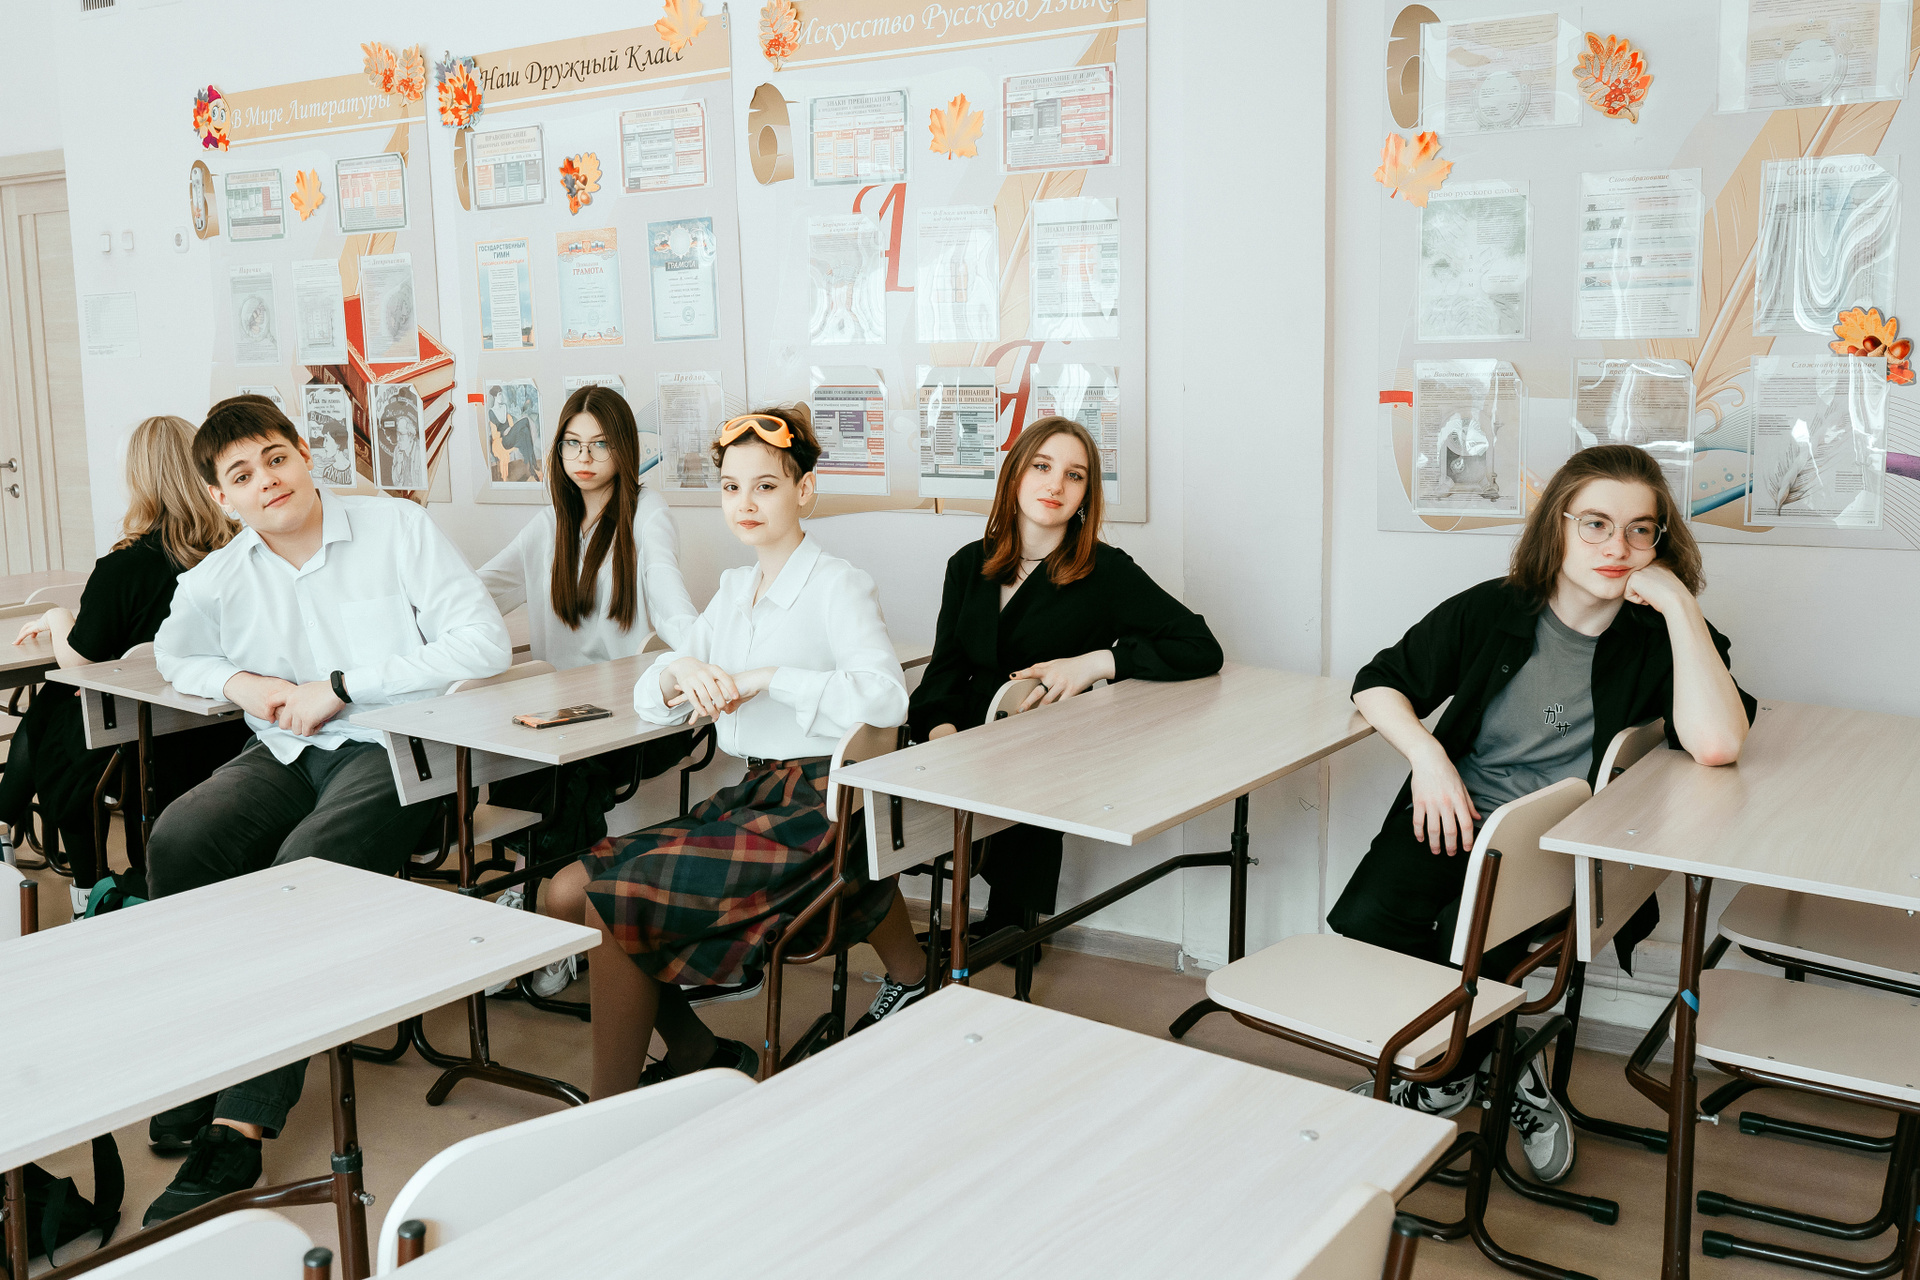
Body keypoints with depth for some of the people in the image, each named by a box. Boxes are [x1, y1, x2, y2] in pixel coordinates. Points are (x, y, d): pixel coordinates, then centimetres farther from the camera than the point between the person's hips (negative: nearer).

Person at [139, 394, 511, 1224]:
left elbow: (486, 644, -12)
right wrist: (235, 681, 3)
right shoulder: (218, 579, 8)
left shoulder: (397, 529, -5)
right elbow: (173, 653, 29)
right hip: (286, 751, 5)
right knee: (178, 838, -23)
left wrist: (340, 685, -13)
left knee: (306, 868, -30)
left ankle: (240, 1129, -27)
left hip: (392, 747, -4)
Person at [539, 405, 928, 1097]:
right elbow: (651, 701, 15)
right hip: (750, 794, 8)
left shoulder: (836, 585, -7)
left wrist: (766, 679, -20)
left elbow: (886, 697, -24)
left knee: (615, 900, -18)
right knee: (567, 892, -4)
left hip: (815, 804, -8)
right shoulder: (734, 589, 16)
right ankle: (699, 1052, 7)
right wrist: (680, 671, -8)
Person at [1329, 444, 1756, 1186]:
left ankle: (1454, 1071, 8)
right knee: (1365, 924, -22)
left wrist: (1679, 604, -21)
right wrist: (1427, 752, -11)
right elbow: (1378, 684, 9)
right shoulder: (1492, 611, 1)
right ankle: (1500, 1064, 7)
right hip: (1458, 812, 3)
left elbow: (1717, 744, -25)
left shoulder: (1660, 640, -4)